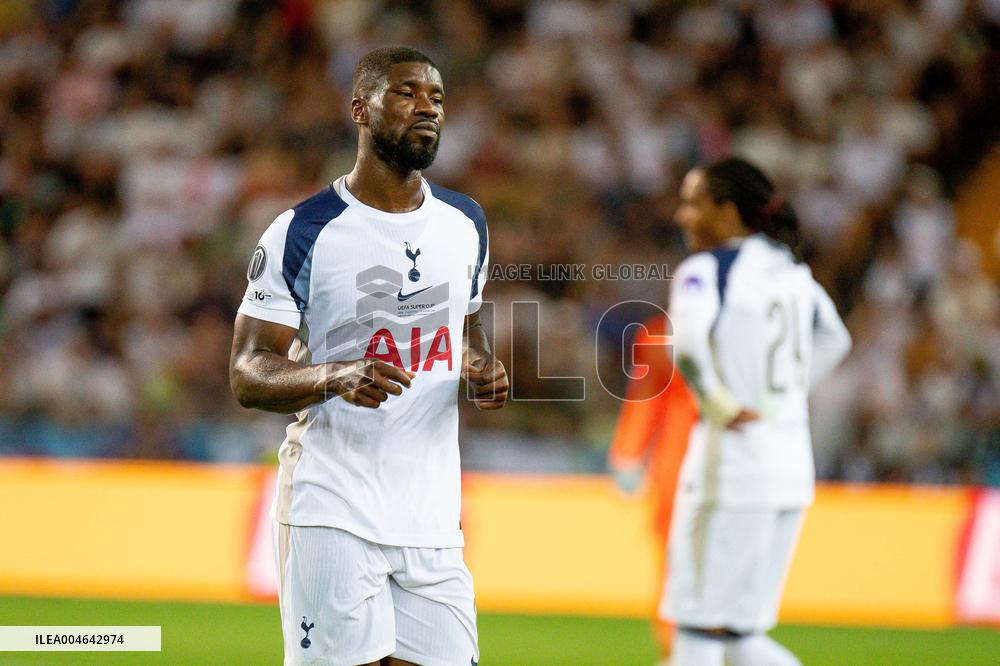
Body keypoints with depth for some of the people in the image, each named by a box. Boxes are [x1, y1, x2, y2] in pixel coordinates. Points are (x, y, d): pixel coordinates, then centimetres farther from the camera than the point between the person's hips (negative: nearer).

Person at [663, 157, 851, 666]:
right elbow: (834, 340, 31)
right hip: (793, 465, 8)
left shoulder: (705, 269, -8)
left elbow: (687, 345, -28)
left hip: (733, 455, -7)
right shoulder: (791, 269, 14)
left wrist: (719, 405, -16)